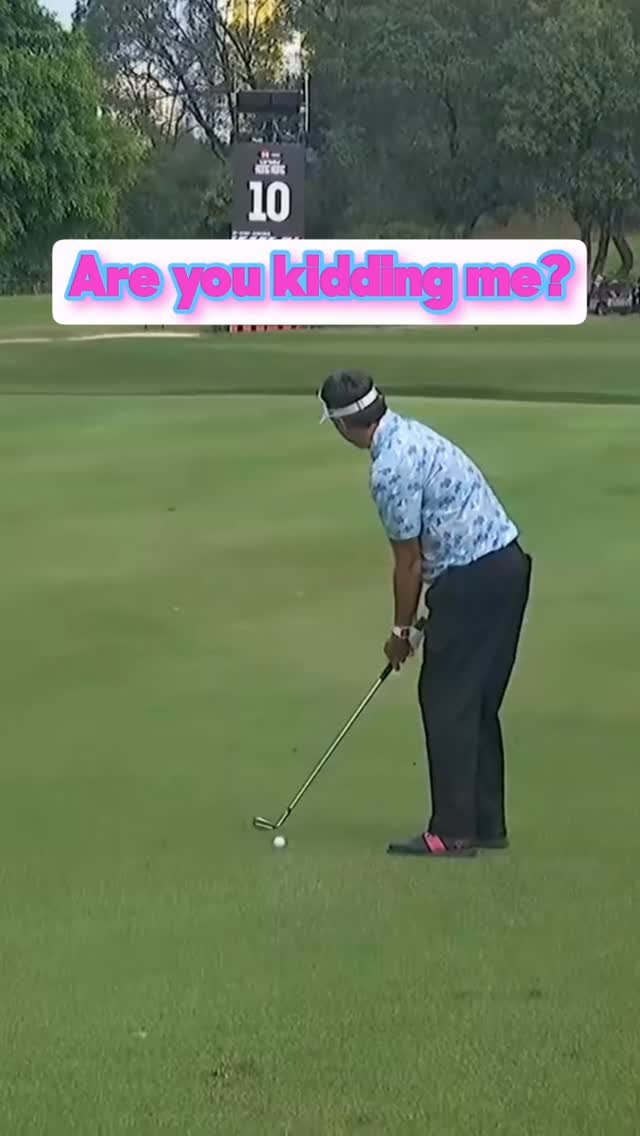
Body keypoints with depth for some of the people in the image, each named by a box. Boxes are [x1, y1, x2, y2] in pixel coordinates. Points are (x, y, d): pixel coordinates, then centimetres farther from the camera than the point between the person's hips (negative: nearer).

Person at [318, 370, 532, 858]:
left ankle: (453, 831, 1)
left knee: (448, 703, -2)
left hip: (472, 580, -10)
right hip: (507, 563, 10)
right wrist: (413, 617, 18)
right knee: (479, 704, 14)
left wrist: (401, 630, 4)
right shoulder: (411, 434, 12)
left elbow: (409, 561, -10)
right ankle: (487, 824, 19)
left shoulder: (390, 470, -18)